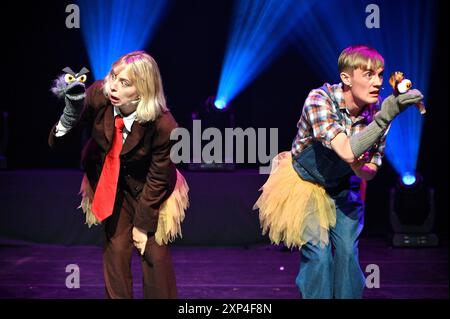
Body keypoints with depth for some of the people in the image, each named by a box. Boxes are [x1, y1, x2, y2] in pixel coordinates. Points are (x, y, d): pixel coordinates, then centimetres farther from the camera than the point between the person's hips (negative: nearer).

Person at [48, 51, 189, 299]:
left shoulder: (163, 126, -33)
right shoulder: (98, 96, -27)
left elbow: (157, 179, -18)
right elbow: (55, 144, -20)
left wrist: (143, 224, -8)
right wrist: (70, 116, -42)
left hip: (147, 187, -2)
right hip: (110, 181, 2)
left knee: (154, 250, 3)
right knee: (116, 246, 4)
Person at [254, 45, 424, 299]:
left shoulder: (376, 112, -14)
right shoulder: (319, 99, -28)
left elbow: (370, 173, -5)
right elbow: (346, 152, -42)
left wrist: (359, 168, -27)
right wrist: (386, 118, -47)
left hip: (342, 188, 4)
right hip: (305, 182, -4)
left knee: (347, 253, -2)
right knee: (318, 253, -11)